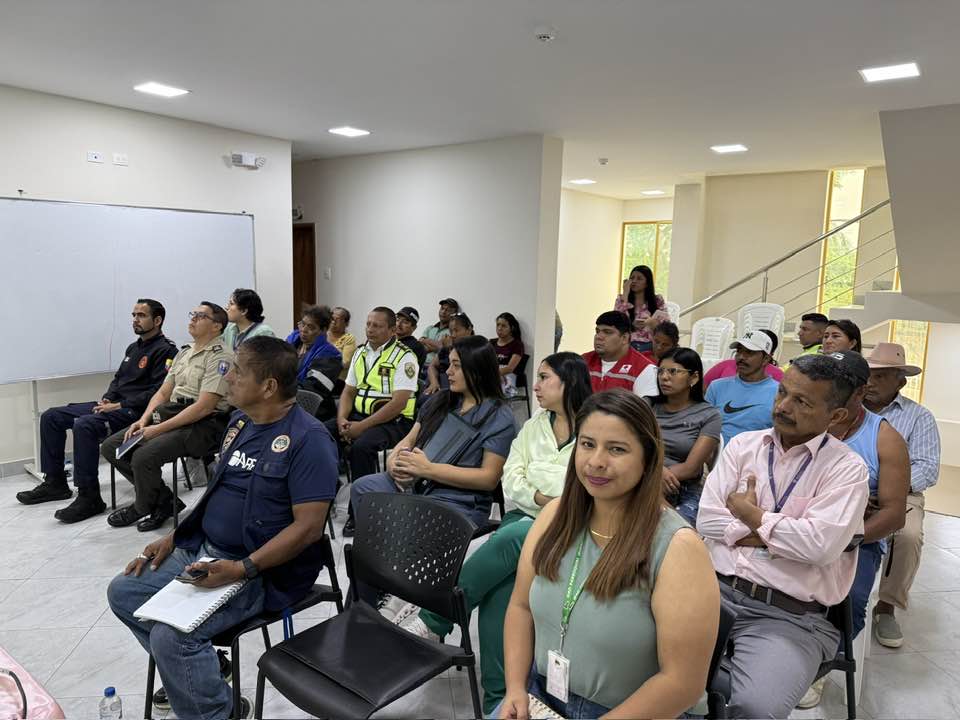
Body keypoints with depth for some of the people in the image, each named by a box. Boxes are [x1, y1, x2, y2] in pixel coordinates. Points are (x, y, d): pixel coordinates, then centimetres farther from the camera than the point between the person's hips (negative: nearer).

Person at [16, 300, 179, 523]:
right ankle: (55, 483, 15)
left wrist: (119, 405, -19)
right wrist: (107, 399, 4)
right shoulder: (133, 347, 21)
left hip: (135, 411, -10)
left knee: (84, 425, -33)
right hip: (113, 404, 10)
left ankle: (89, 498, -26)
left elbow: (159, 392, -19)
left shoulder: (165, 350, -10)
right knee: (51, 416, 7)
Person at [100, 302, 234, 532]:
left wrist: (158, 429, -18)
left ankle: (142, 508, 5)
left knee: (144, 456, -27)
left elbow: (204, 407, -19)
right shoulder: (184, 353, 17)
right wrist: (143, 420, 0)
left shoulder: (220, 356, -12)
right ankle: (164, 502, 3)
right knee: (111, 446, 0)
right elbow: (162, 393, 18)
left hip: (202, 424, -9)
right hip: (168, 414, 9)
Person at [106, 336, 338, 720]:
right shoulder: (240, 421, 6)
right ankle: (192, 669, 25)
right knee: (122, 592, 10)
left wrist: (242, 569, -27)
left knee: (171, 636, -23)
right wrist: (172, 538, 9)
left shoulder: (308, 439, -21)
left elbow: (309, 527, -23)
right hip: (201, 550, 9)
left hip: (260, 570, -9)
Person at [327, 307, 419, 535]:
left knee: (361, 446, -33)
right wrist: (342, 419, -5)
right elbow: (349, 391, 15)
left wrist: (363, 426, -21)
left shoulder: (404, 357, -11)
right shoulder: (360, 352, 13)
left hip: (394, 421, -7)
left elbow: (398, 403, -18)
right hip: (359, 414, 7)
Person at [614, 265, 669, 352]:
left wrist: (652, 322, -15)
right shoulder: (621, 299, 11)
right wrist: (625, 293, -3)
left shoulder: (657, 300, 12)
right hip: (628, 345, 0)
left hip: (650, 346, 1)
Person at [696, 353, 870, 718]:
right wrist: (771, 535, -8)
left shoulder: (847, 468, 0)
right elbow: (707, 520, 2)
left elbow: (821, 544, -16)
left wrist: (751, 515, -4)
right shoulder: (743, 445, 11)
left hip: (788, 616, -3)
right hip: (714, 589, 4)